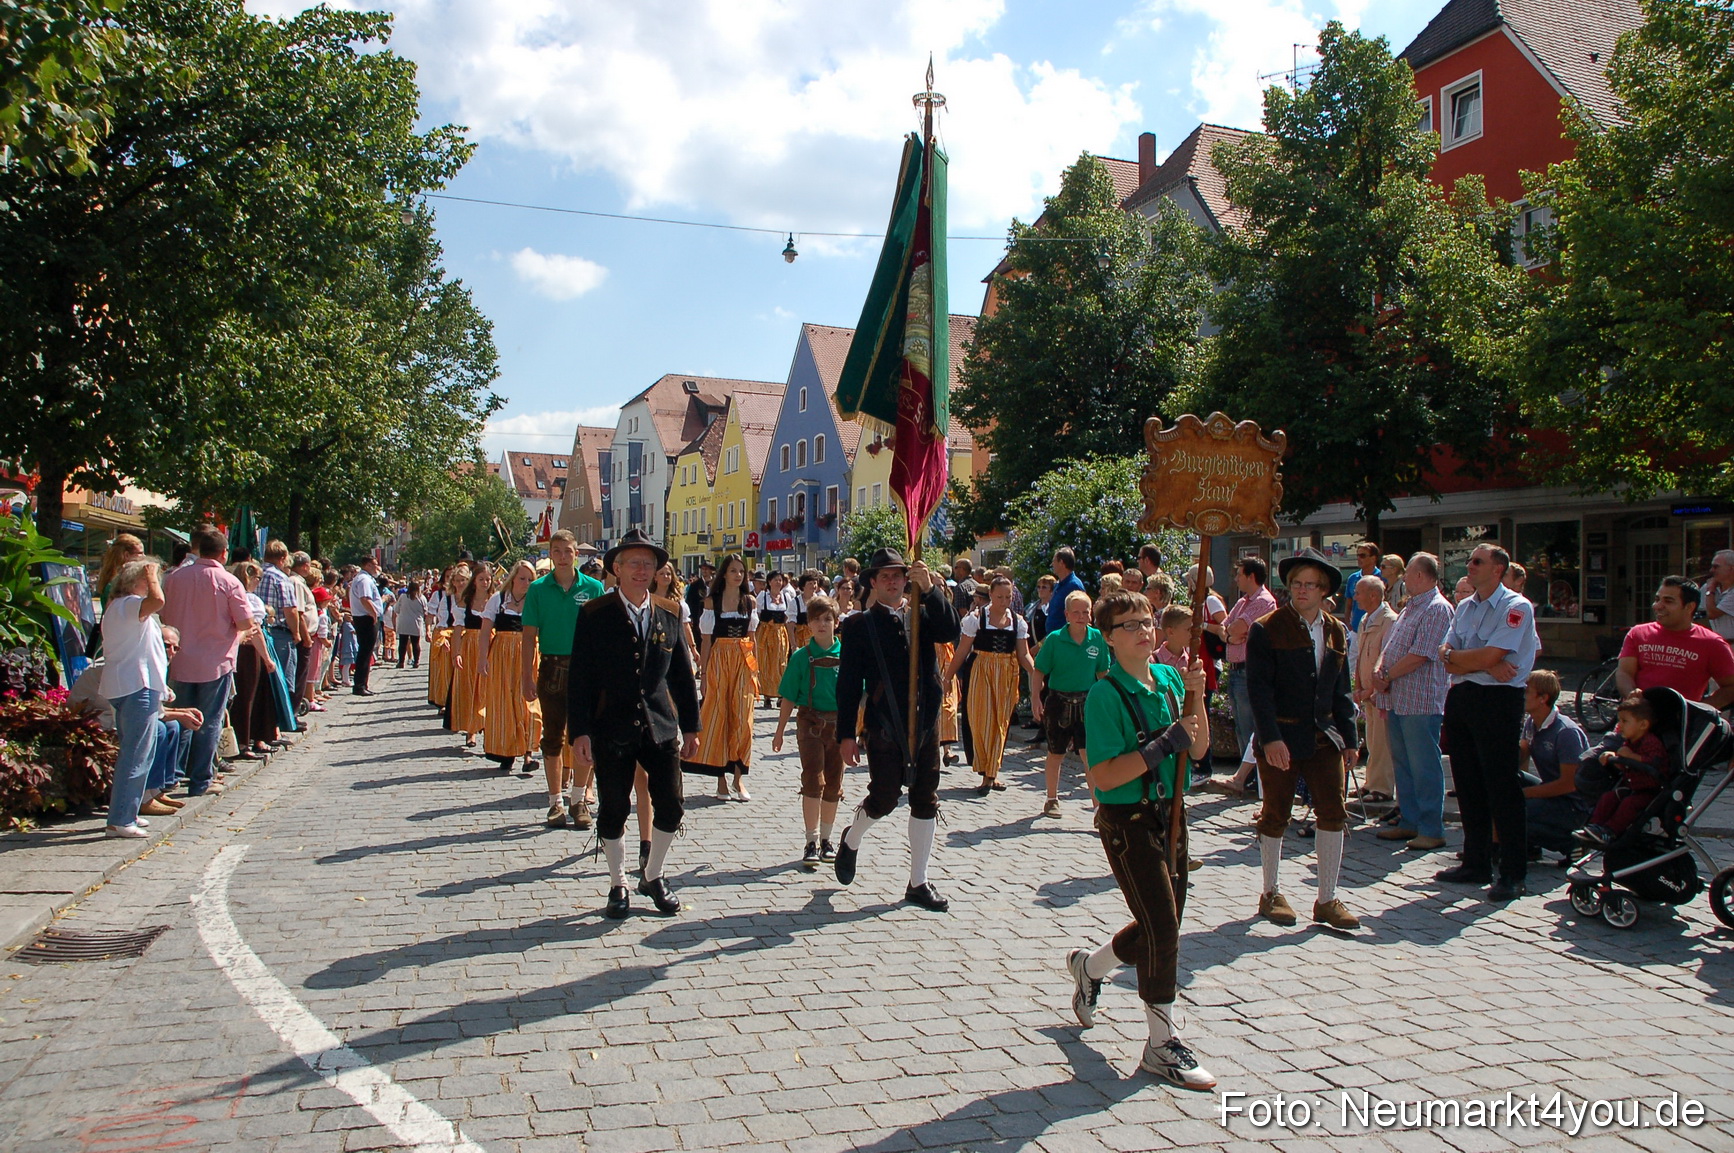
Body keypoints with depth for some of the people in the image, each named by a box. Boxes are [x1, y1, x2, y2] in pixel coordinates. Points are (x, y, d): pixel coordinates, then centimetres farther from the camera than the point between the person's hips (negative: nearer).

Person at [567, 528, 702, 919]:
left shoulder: (669, 613, 6)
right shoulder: (594, 614, -3)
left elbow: (682, 673, 10)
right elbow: (580, 677, -4)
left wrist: (690, 726, 8)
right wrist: (579, 731, -10)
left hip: (661, 727, 3)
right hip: (611, 729, -2)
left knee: (670, 808, 2)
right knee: (613, 811, 6)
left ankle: (653, 878, 25)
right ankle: (618, 885, 25)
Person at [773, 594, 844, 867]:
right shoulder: (801, 657, -2)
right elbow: (788, 698, 2)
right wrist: (780, 731, 3)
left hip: (839, 724, 2)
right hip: (810, 722, -2)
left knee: (833, 783, 10)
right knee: (813, 780, -10)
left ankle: (825, 840, 23)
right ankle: (811, 843, -6)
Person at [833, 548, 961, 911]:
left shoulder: (924, 612, 8)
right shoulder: (861, 625, -1)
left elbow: (951, 633, -13)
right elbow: (848, 683, -4)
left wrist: (931, 589, -21)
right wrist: (847, 734, -8)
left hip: (926, 723, 4)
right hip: (884, 727, -3)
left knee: (925, 802, 8)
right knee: (883, 800, 0)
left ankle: (918, 883, 20)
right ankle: (851, 841, 33)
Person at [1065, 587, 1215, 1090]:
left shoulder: (1168, 679, 5)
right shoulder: (1106, 694, -16)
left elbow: (1198, 750, 5)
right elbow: (1102, 777, -21)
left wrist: (1196, 698, -9)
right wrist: (1164, 745, -25)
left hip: (1169, 814, 7)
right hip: (1128, 822, -7)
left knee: (1163, 926, 17)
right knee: (1162, 927, -7)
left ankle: (1089, 964, 44)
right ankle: (1163, 1045, 10)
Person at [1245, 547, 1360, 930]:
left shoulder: (1336, 632, 9)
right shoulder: (1267, 629, -8)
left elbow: (1340, 691, 14)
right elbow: (1258, 687, -12)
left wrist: (1348, 738, 9)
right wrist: (1270, 738, -20)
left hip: (1323, 737, 5)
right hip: (1280, 739, -4)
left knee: (1333, 813, 0)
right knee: (1275, 816, 6)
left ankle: (1327, 901, 11)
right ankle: (1271, 895, 21)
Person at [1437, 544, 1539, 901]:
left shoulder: (1516, 608, -7)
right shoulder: (1464, 608, 16)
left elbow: (1489, 656, -17)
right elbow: (1446, 661, 6)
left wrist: (1453, 655, -1)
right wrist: (1487, 665, -10)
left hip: (1498, 701, -7)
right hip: (1460, 698, 7)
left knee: (1501, 787, -5)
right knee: (1468, 786, 11)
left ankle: (1512, 873, 2)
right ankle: (1476, 864, 21)